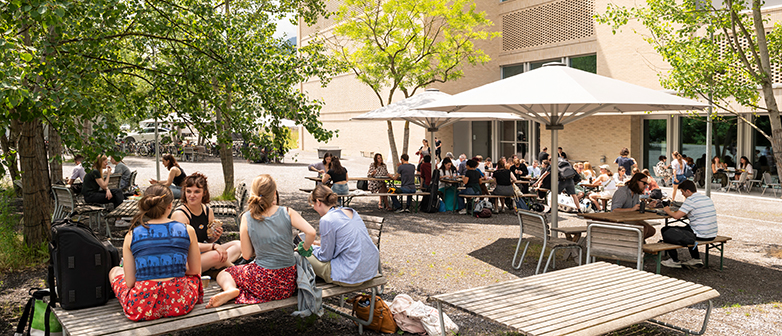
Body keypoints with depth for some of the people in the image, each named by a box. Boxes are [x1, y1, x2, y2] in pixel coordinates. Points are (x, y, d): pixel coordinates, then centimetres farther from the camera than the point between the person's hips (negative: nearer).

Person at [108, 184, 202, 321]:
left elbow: (130, 283, 0)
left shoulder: (131, 235, -1)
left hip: (142, 308, 0)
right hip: (180, 305, 0)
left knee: (115, 271, 30)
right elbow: (195, 271, 10)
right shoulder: (187, 230, -1)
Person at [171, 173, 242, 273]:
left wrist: (215, 237, -6)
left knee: (237, 245, -1)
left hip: (202, 253, 8)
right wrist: (214, 246, -28)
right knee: (216, 255, -35)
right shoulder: (179, 214, -15)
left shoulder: (208, 211, 6)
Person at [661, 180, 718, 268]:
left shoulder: (690, 199, -15)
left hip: (701, 236, -9)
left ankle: (675, 261, 14)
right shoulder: (707, 198, 12)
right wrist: (682, 211, 19)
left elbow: (676, 216, -20)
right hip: (712, 235, 9)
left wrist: (667, 211, 0)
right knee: (686, 228, 36)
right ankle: (696, 259, 33)